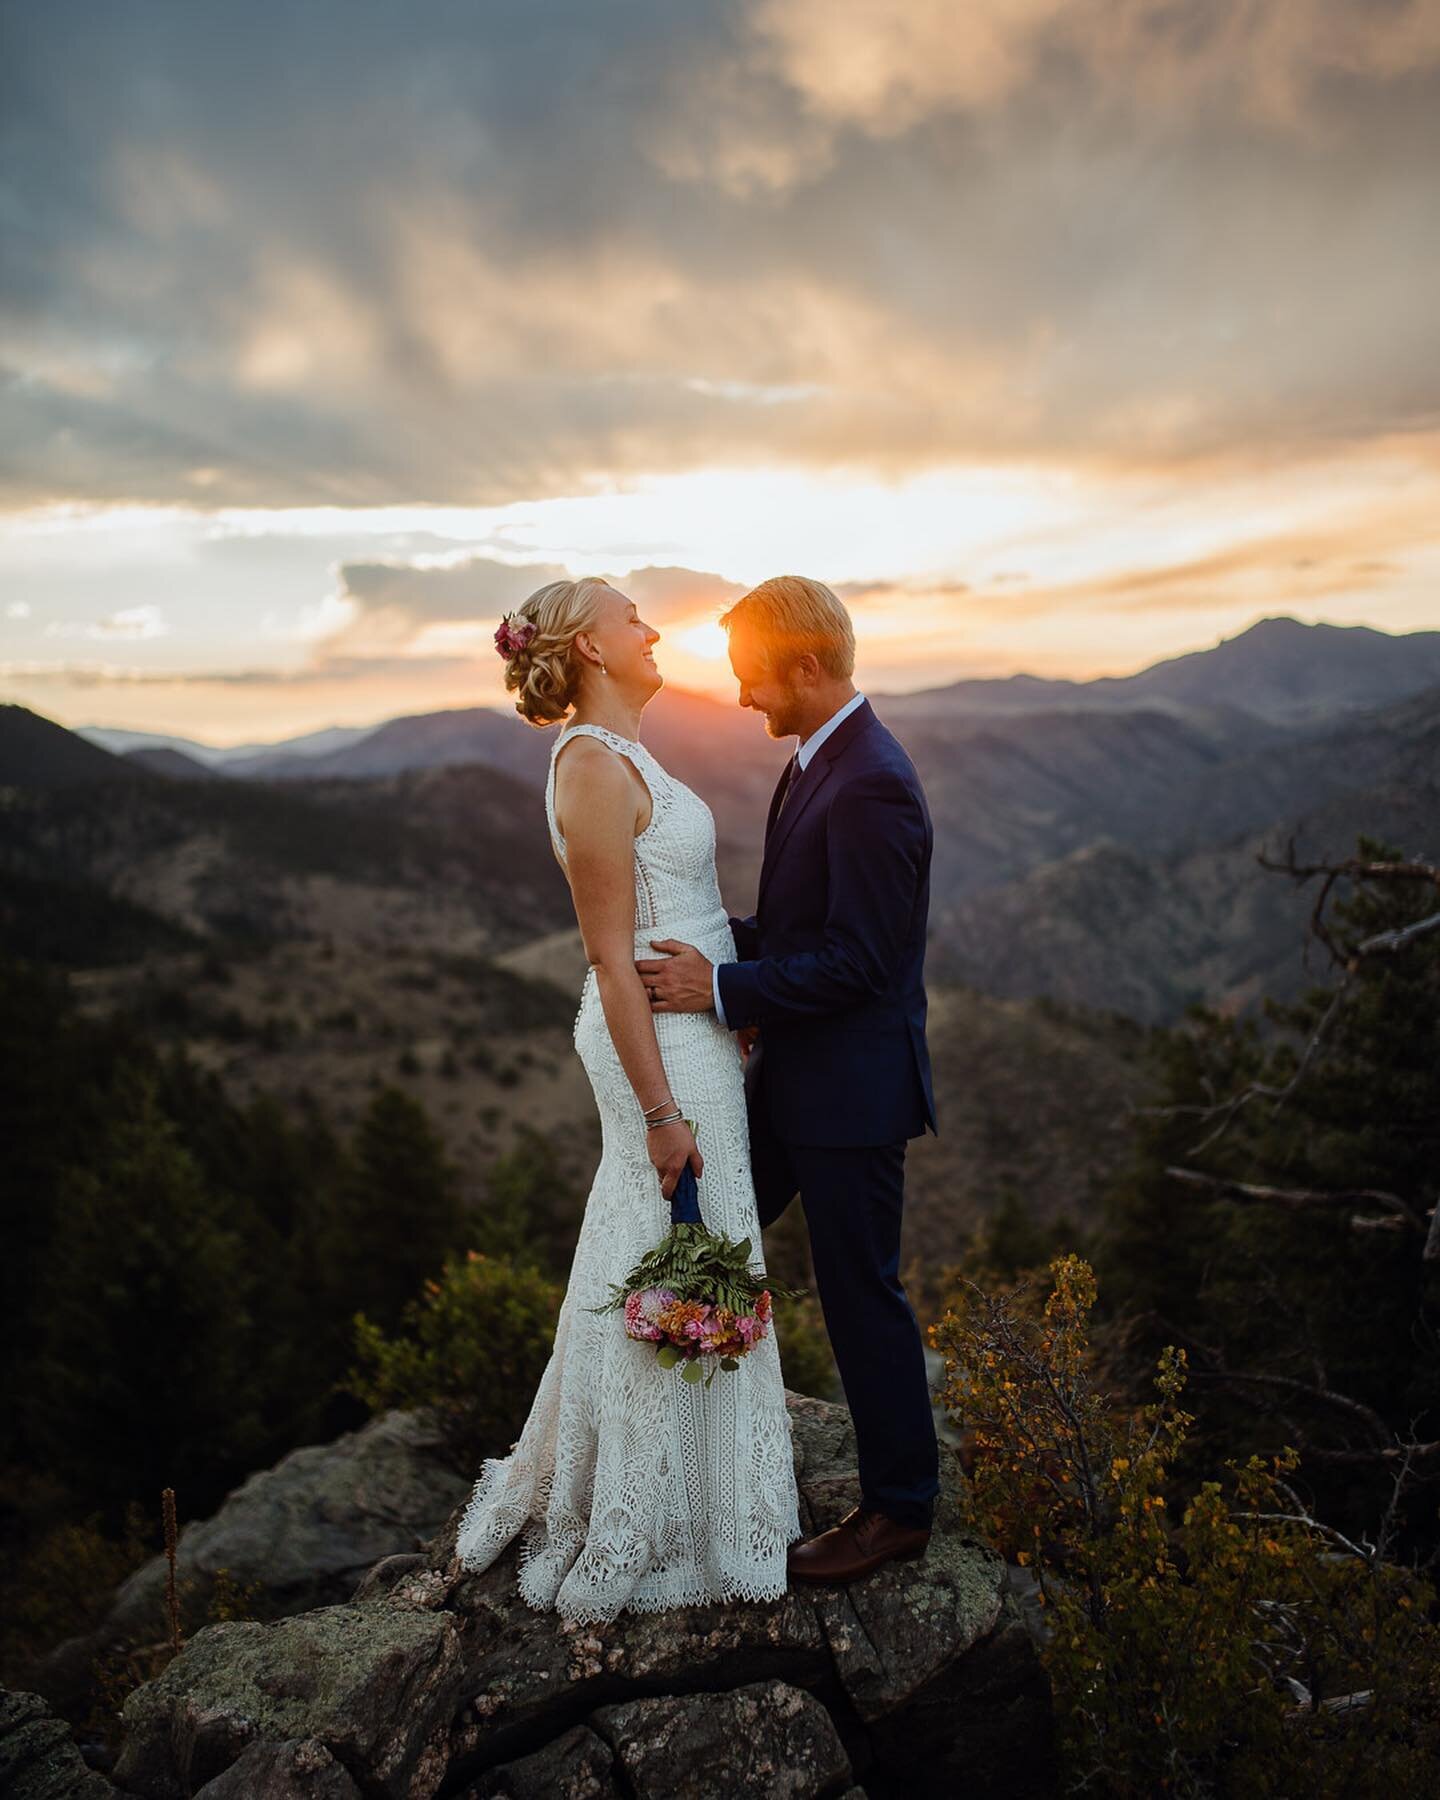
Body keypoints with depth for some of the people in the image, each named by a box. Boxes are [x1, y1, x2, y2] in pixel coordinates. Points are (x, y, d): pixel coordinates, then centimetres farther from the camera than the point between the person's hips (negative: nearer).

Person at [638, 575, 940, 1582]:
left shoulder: (870, 787, -23)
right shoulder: (820, 761, 9)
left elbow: (860, 961, -25)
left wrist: (723, 991, -21)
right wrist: (709, 941, 6)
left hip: (851, 1086, -10)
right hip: (792, 1077, 10)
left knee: (862, 1290, 5)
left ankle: (901, 1506, 25)